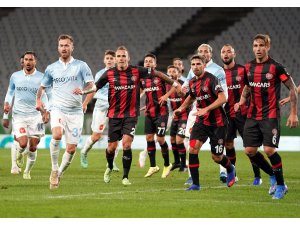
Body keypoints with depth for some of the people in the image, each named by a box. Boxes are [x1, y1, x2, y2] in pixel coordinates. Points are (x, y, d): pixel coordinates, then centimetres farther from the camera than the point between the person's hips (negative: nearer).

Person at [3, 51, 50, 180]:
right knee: (22, 143, -18)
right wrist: (6, 108, 9)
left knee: (32, 147, 1)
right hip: (19, 115, 0)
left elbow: (45, 97, 6)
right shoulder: (15, 76, 5)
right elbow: (10, 93, 16)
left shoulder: (41, 78, 0)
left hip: (35, 116, 0)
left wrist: (46, 112, -9)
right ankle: (18, 156, 17)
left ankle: (27, 171, 22)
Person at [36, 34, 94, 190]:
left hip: (75, 111, 0)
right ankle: (54, 170, -15)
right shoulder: (51, 68, 10)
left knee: (71, 149, -1)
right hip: (57, 108, 0)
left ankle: (59, 173, 22)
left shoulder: (81, 66, 2)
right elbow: (42, 86, 23)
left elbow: (92, 86, -2)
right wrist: (38, 100, 2)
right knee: (57, 135, -29)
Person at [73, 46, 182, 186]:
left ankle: (125, 177, -5)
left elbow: (156, 73, 6)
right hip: (114, 115, 1)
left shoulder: (136, 71, -4)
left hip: (131, 115, -1)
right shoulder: (109, 73, -1)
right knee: (112, 146, 2)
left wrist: (174, 84, 8)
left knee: (126, 143, -16)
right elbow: (96, 87, 8)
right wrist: (82, 91, -9)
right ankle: (109, 168, 34)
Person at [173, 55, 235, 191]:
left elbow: (222, 98, -25)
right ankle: (195, 184, -8)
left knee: (216, 157, 1)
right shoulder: (192, 82, 5)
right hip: (201, 121, 6)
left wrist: (206, 109, -31)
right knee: (193, 149, -15)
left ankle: (230, 170, 36)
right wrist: (181, 108, 13)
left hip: (217, 122, -5)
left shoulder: (211, 79, -17)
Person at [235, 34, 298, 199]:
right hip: (252, 115, 6)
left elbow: (292, 88, -6)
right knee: (249, 150, 1)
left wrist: (293, 114, -9)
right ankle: (273, 176, 23)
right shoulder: (249, 67, 7)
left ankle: (281, 185, 2)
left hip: (270, 115, -6)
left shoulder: (276, 67, -10)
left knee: (269, 149, -16)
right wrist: (242, 101, 6)